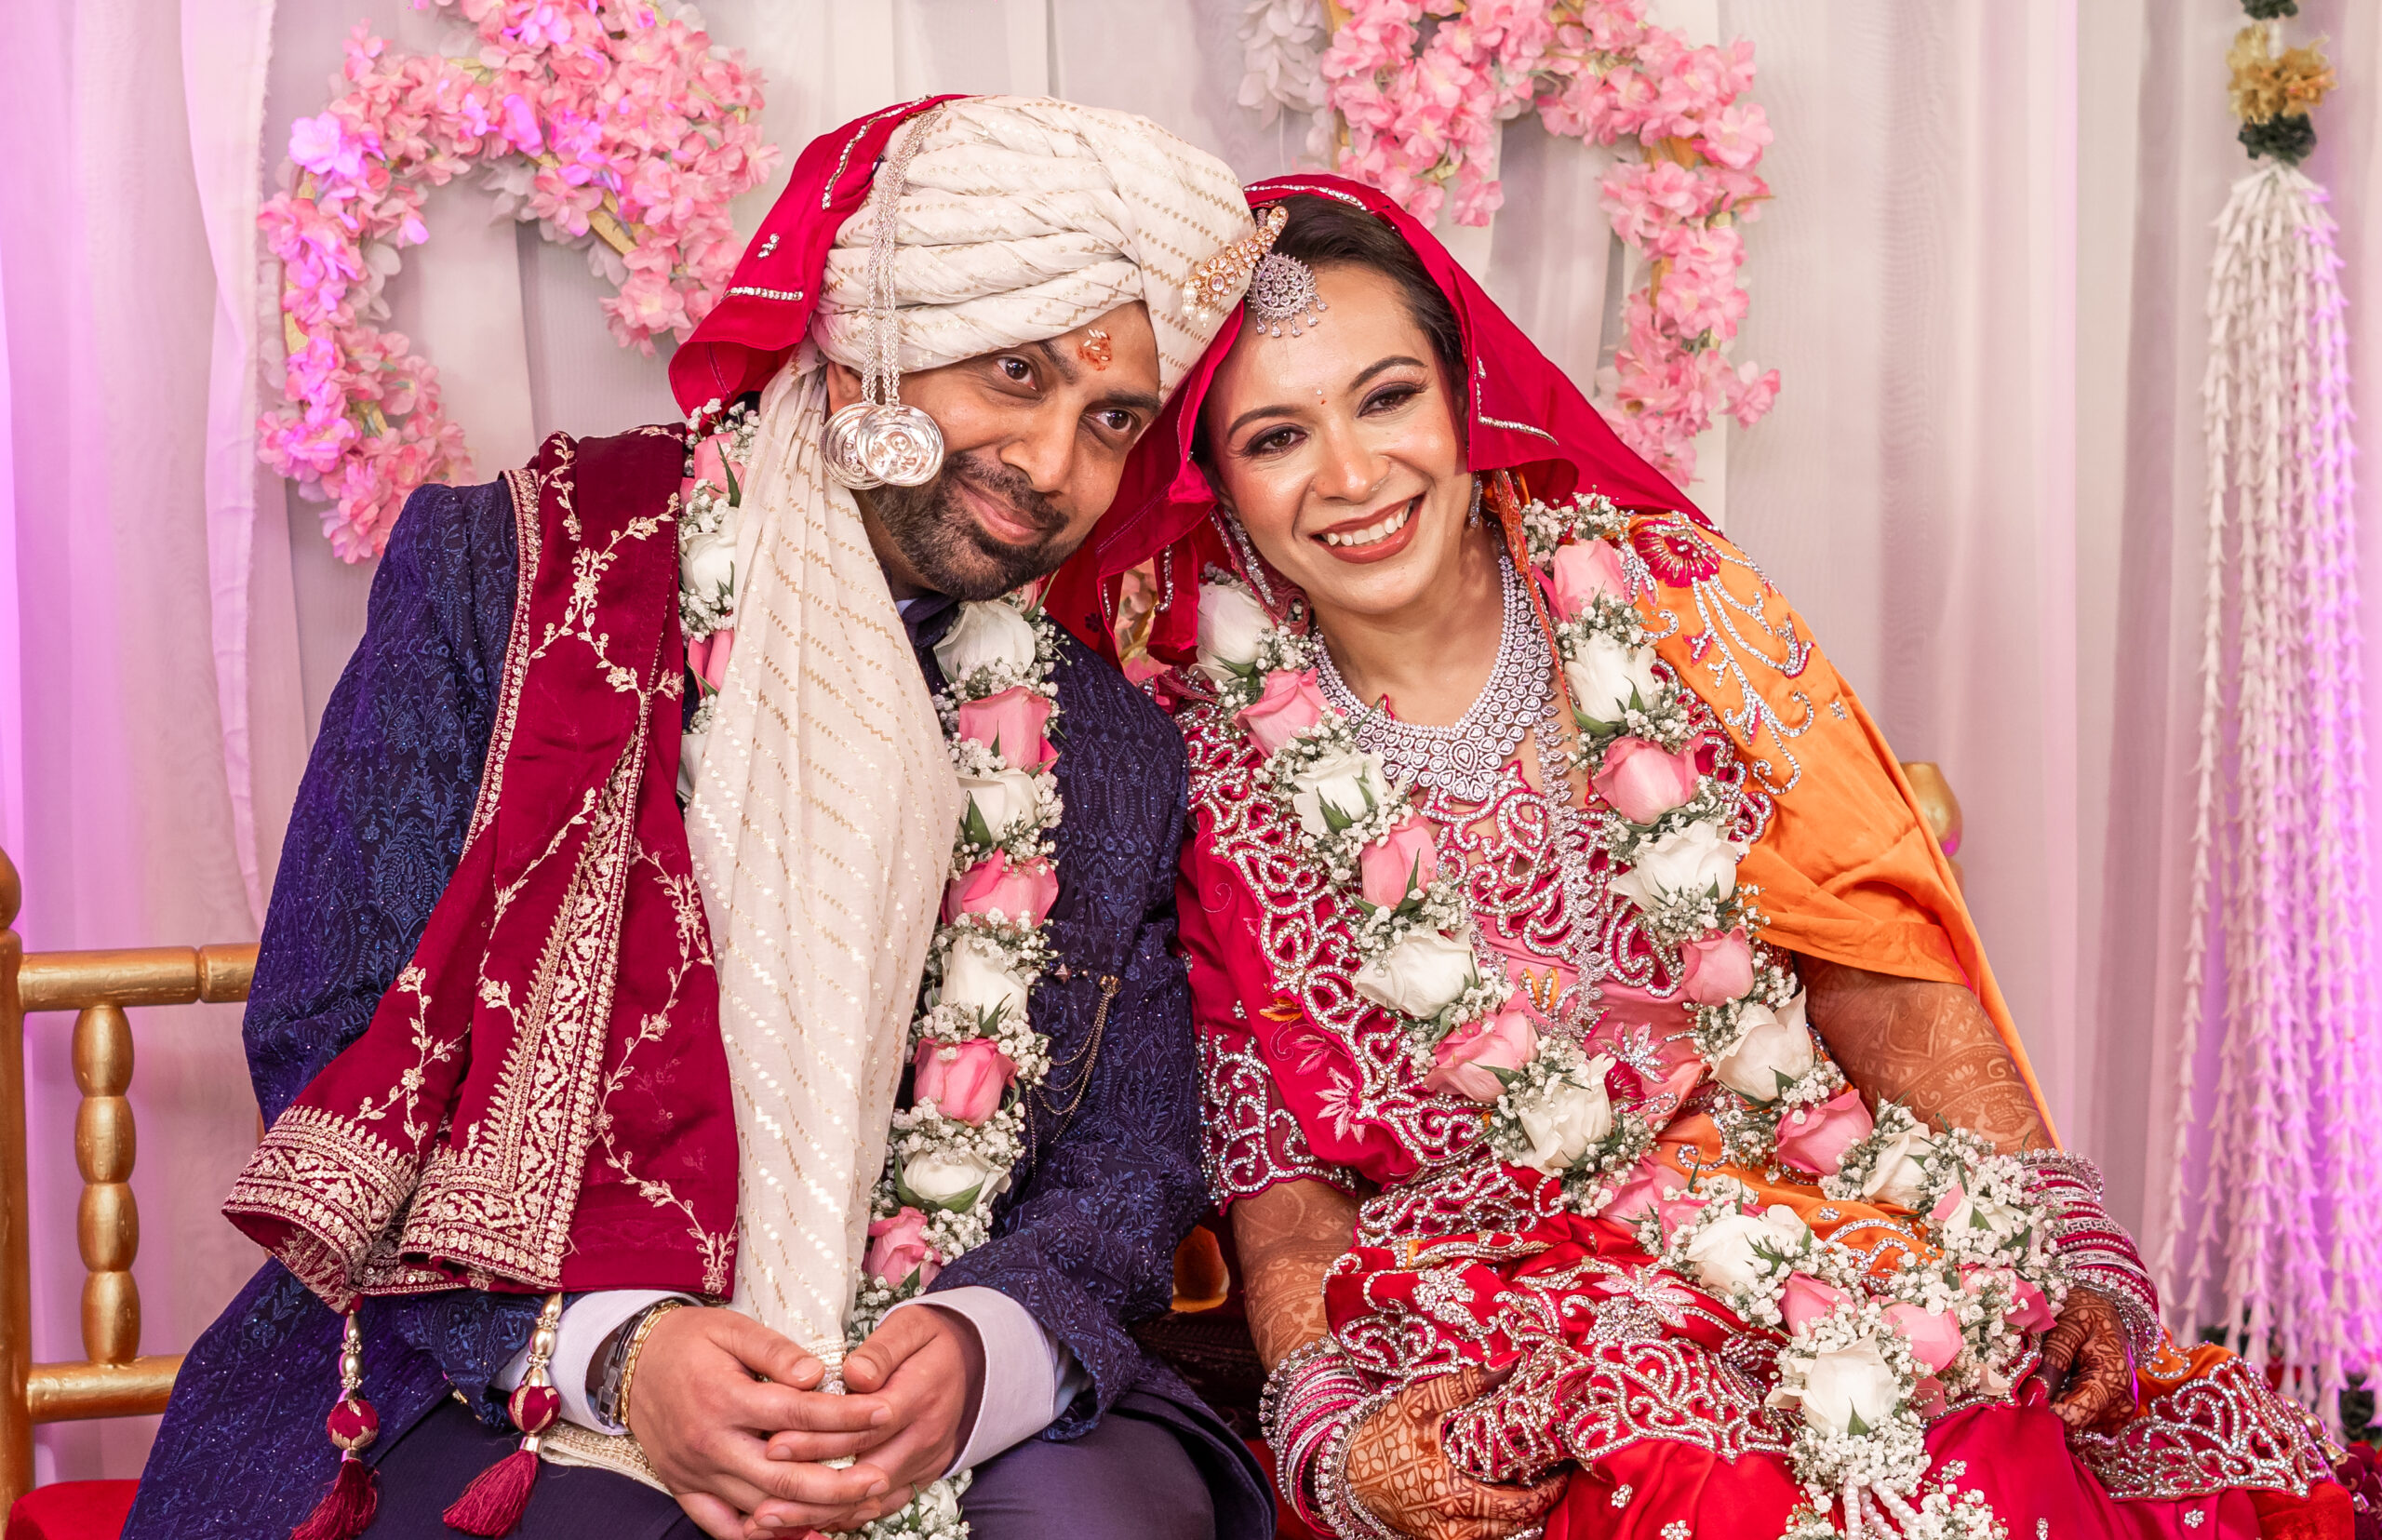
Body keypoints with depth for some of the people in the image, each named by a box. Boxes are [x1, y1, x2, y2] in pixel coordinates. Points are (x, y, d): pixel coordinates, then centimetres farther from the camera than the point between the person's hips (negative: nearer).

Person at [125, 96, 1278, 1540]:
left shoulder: (1114, 745, 8)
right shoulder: (506, 576, -1)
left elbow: (1128, 1165, 7)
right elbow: (332, 1037, -5)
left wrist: (979, 1350, -17)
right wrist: (608, 1349, -19)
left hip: (953, 1401, 3)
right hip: (512, 1378, -2)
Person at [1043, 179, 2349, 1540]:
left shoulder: (1664, 595, 2)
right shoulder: (1218, 769, 0)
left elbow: (1885, 976, 0)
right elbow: (1276, 1180, 2)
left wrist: (2076, 1251, -9)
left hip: (1817, 1215, 2)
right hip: (1491, 1299, -2)